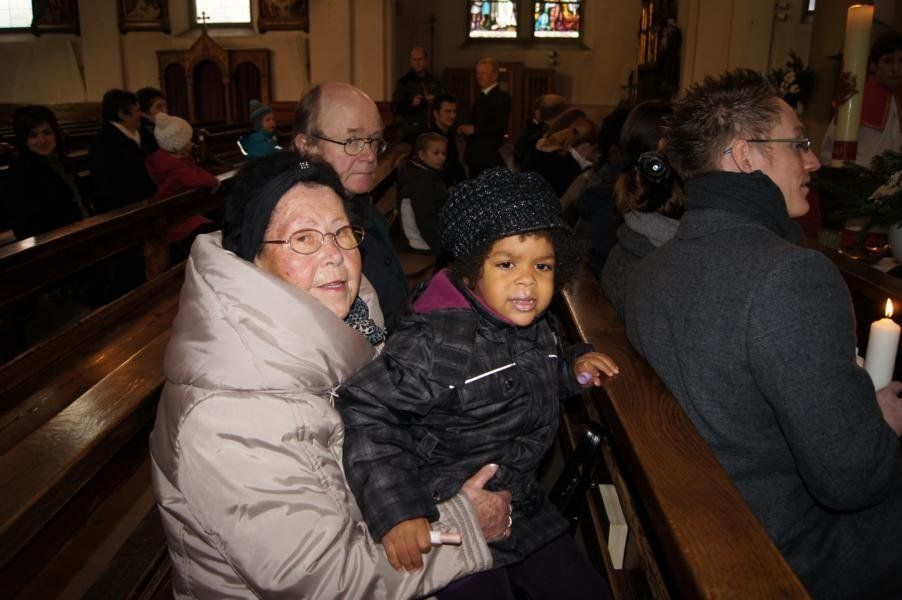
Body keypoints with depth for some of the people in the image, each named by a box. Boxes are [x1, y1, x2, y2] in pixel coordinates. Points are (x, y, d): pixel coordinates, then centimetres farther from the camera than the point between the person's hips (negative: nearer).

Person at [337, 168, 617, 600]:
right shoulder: (436, 342, -30)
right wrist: (395, 511, -38)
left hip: (520, 507, 8)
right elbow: (367, 409, -32)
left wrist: (571, 370, 2)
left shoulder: (535, 329, -1)